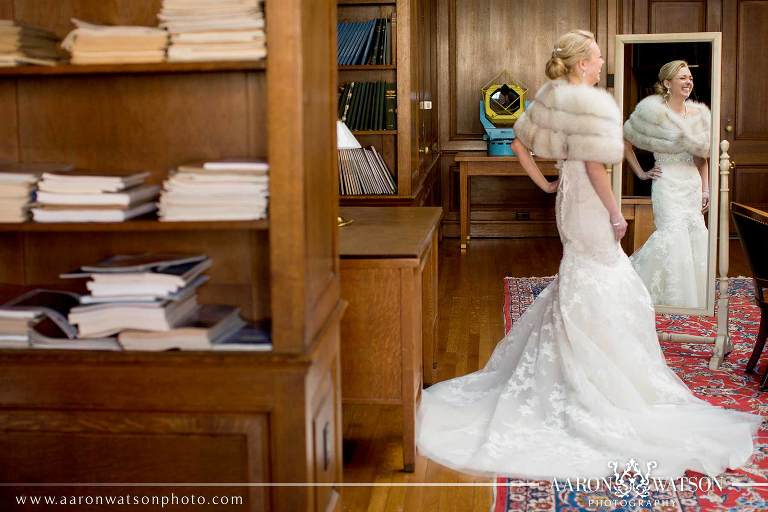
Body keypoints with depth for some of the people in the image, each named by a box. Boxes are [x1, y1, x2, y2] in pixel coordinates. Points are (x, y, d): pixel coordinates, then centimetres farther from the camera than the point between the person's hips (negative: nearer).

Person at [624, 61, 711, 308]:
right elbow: (625, 140, -1)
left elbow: (702, 155, 18)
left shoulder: (699, 113, 11)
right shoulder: (655, 110, -6)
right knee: (673, 230, -18)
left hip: (693, 181, 6)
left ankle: (691, 295, 17)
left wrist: (705, 188, 11)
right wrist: (641, 173, -2)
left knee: (696, 232, 3)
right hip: (667, 180, -6)